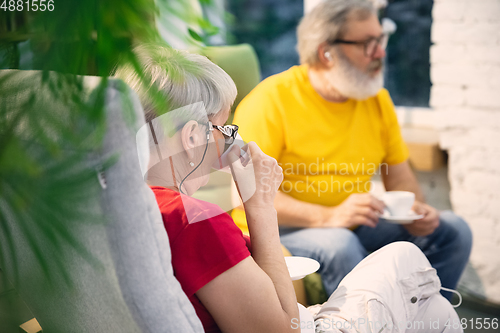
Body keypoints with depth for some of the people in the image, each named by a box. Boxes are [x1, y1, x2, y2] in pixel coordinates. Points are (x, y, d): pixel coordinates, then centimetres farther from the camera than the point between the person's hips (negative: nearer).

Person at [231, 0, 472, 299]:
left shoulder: (377, 99, 6)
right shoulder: (272, 100, -15)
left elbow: (399, 176, 12)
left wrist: (417, 212, -11)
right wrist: (329, 217, -33)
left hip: (355, 227, 7)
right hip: (281, 229, -6)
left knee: (453, 230, -5)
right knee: (338, 244, -37)